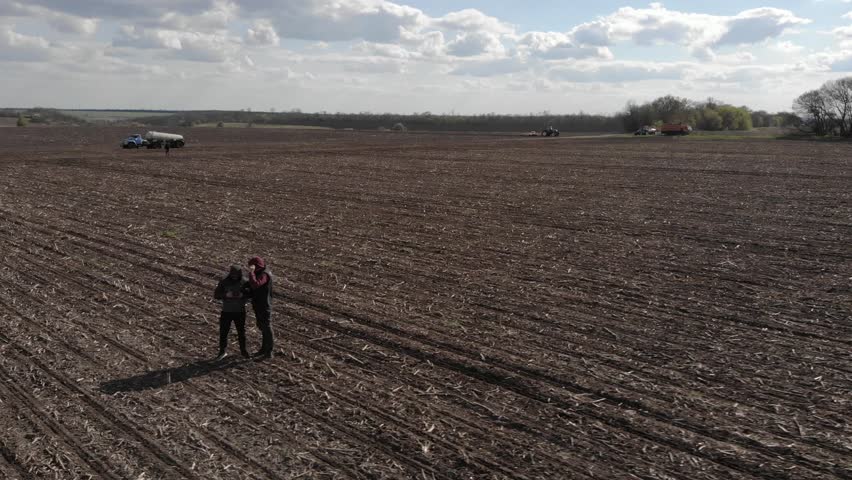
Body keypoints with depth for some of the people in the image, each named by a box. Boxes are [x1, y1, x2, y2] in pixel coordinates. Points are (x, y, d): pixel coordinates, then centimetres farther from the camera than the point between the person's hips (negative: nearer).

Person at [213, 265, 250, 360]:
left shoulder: (244, 282, -10)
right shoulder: (223, 282, -12)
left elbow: (249, 295, -4)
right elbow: (216, 295, -13)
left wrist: (242, 295, -26)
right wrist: (226, 295, -30)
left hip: (240, 312, 0)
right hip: (226, 312, 0)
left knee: (241, 332, 12)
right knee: (223, 332, 4)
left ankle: (243, 350, 31)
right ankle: (223, 352, 23)